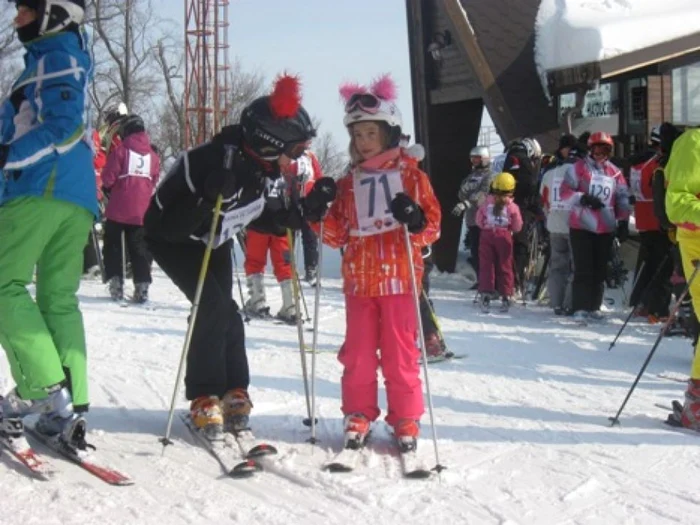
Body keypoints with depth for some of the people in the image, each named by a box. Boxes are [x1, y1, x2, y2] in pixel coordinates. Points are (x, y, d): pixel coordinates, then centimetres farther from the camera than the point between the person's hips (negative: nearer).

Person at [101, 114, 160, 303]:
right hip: (142, 211, 4)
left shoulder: (121, 150, -7)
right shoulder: (152, 155, 6)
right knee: (140, 248, 10)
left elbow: (108, 178, -8)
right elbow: (155, 182, 11)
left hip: (118, 209, -3)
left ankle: (115, 282, 2)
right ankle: (142, 286, 3)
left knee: (113, 246, 9)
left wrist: (109, 188, 12)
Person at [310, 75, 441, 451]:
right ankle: (358, 413, 19)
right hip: (359, 280, 3)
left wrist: (415, 219, -23)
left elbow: (433, 226, -1)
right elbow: (338, 235, 14)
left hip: (399, 278, -3)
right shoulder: (349, 182, 12)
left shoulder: (410, 174, 2)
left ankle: (406, 418, 14)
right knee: (358, 352, 7)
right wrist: (319, 214, -4)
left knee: (400, 352, 2)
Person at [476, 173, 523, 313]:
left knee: (486, 265, 5)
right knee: (504, 266, 8)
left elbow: (479, 220, 5)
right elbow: (517, 227, 0)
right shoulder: (512, 206, -6)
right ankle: (506, 296, 10)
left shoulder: (487, 202, -2)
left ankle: (486, 294, -2)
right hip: (504, 236, -1)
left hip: (487, 234, 1)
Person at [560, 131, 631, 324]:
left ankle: (594, 306, 17)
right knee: (583, 269, -8)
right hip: (581, 227, -4)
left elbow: (622, 199, 15)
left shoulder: (615, 173, 10)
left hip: (606, 229, 4)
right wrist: (583, 198, -18)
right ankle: (580, 308, -10)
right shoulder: (578, 168, 0)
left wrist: (623, 223, 10)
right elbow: (565, 191, -4)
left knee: (600, 270, 8)